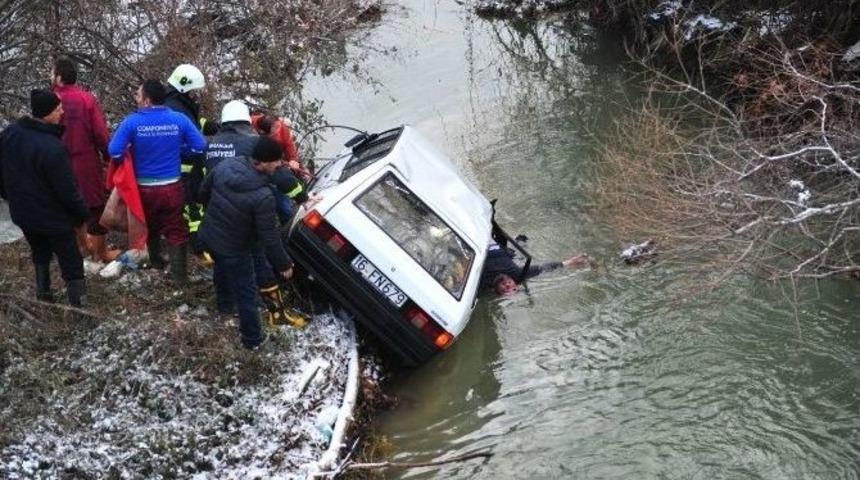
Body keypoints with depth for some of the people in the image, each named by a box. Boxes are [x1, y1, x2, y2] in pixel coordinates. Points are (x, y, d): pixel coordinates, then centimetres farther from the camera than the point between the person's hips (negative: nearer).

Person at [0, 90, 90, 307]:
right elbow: (67, 190, -23)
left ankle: (43, 301, 38)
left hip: (23, 214, 7)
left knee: (40, 256, 29)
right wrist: (83, 214, -7)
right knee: (72, 267, 4)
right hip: (54, 218, -7)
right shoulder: (52, 148, -30)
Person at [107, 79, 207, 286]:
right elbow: (200, 146, -6)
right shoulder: (179, 119, -9)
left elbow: (114, 151, -17)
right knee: (176, 231, 9)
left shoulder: (132, 122, -14)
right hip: (172, 187, 0)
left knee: (149, 228, 24)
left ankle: (155, 264, 39)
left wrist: (131, 157, 4)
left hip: (144, 189, 0)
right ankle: (179, 275, 7)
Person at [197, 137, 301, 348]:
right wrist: (283, 264, -10)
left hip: (208, 235, 7)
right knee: (245, 294, 14)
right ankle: (252, 338, 30)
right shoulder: (263, 196, -35)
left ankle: (224, 300, 62)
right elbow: (269, 237, -25)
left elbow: (204, 191, 2)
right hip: (233, 249, -7)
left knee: (222, 267, 37)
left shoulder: (226, 164, -17)